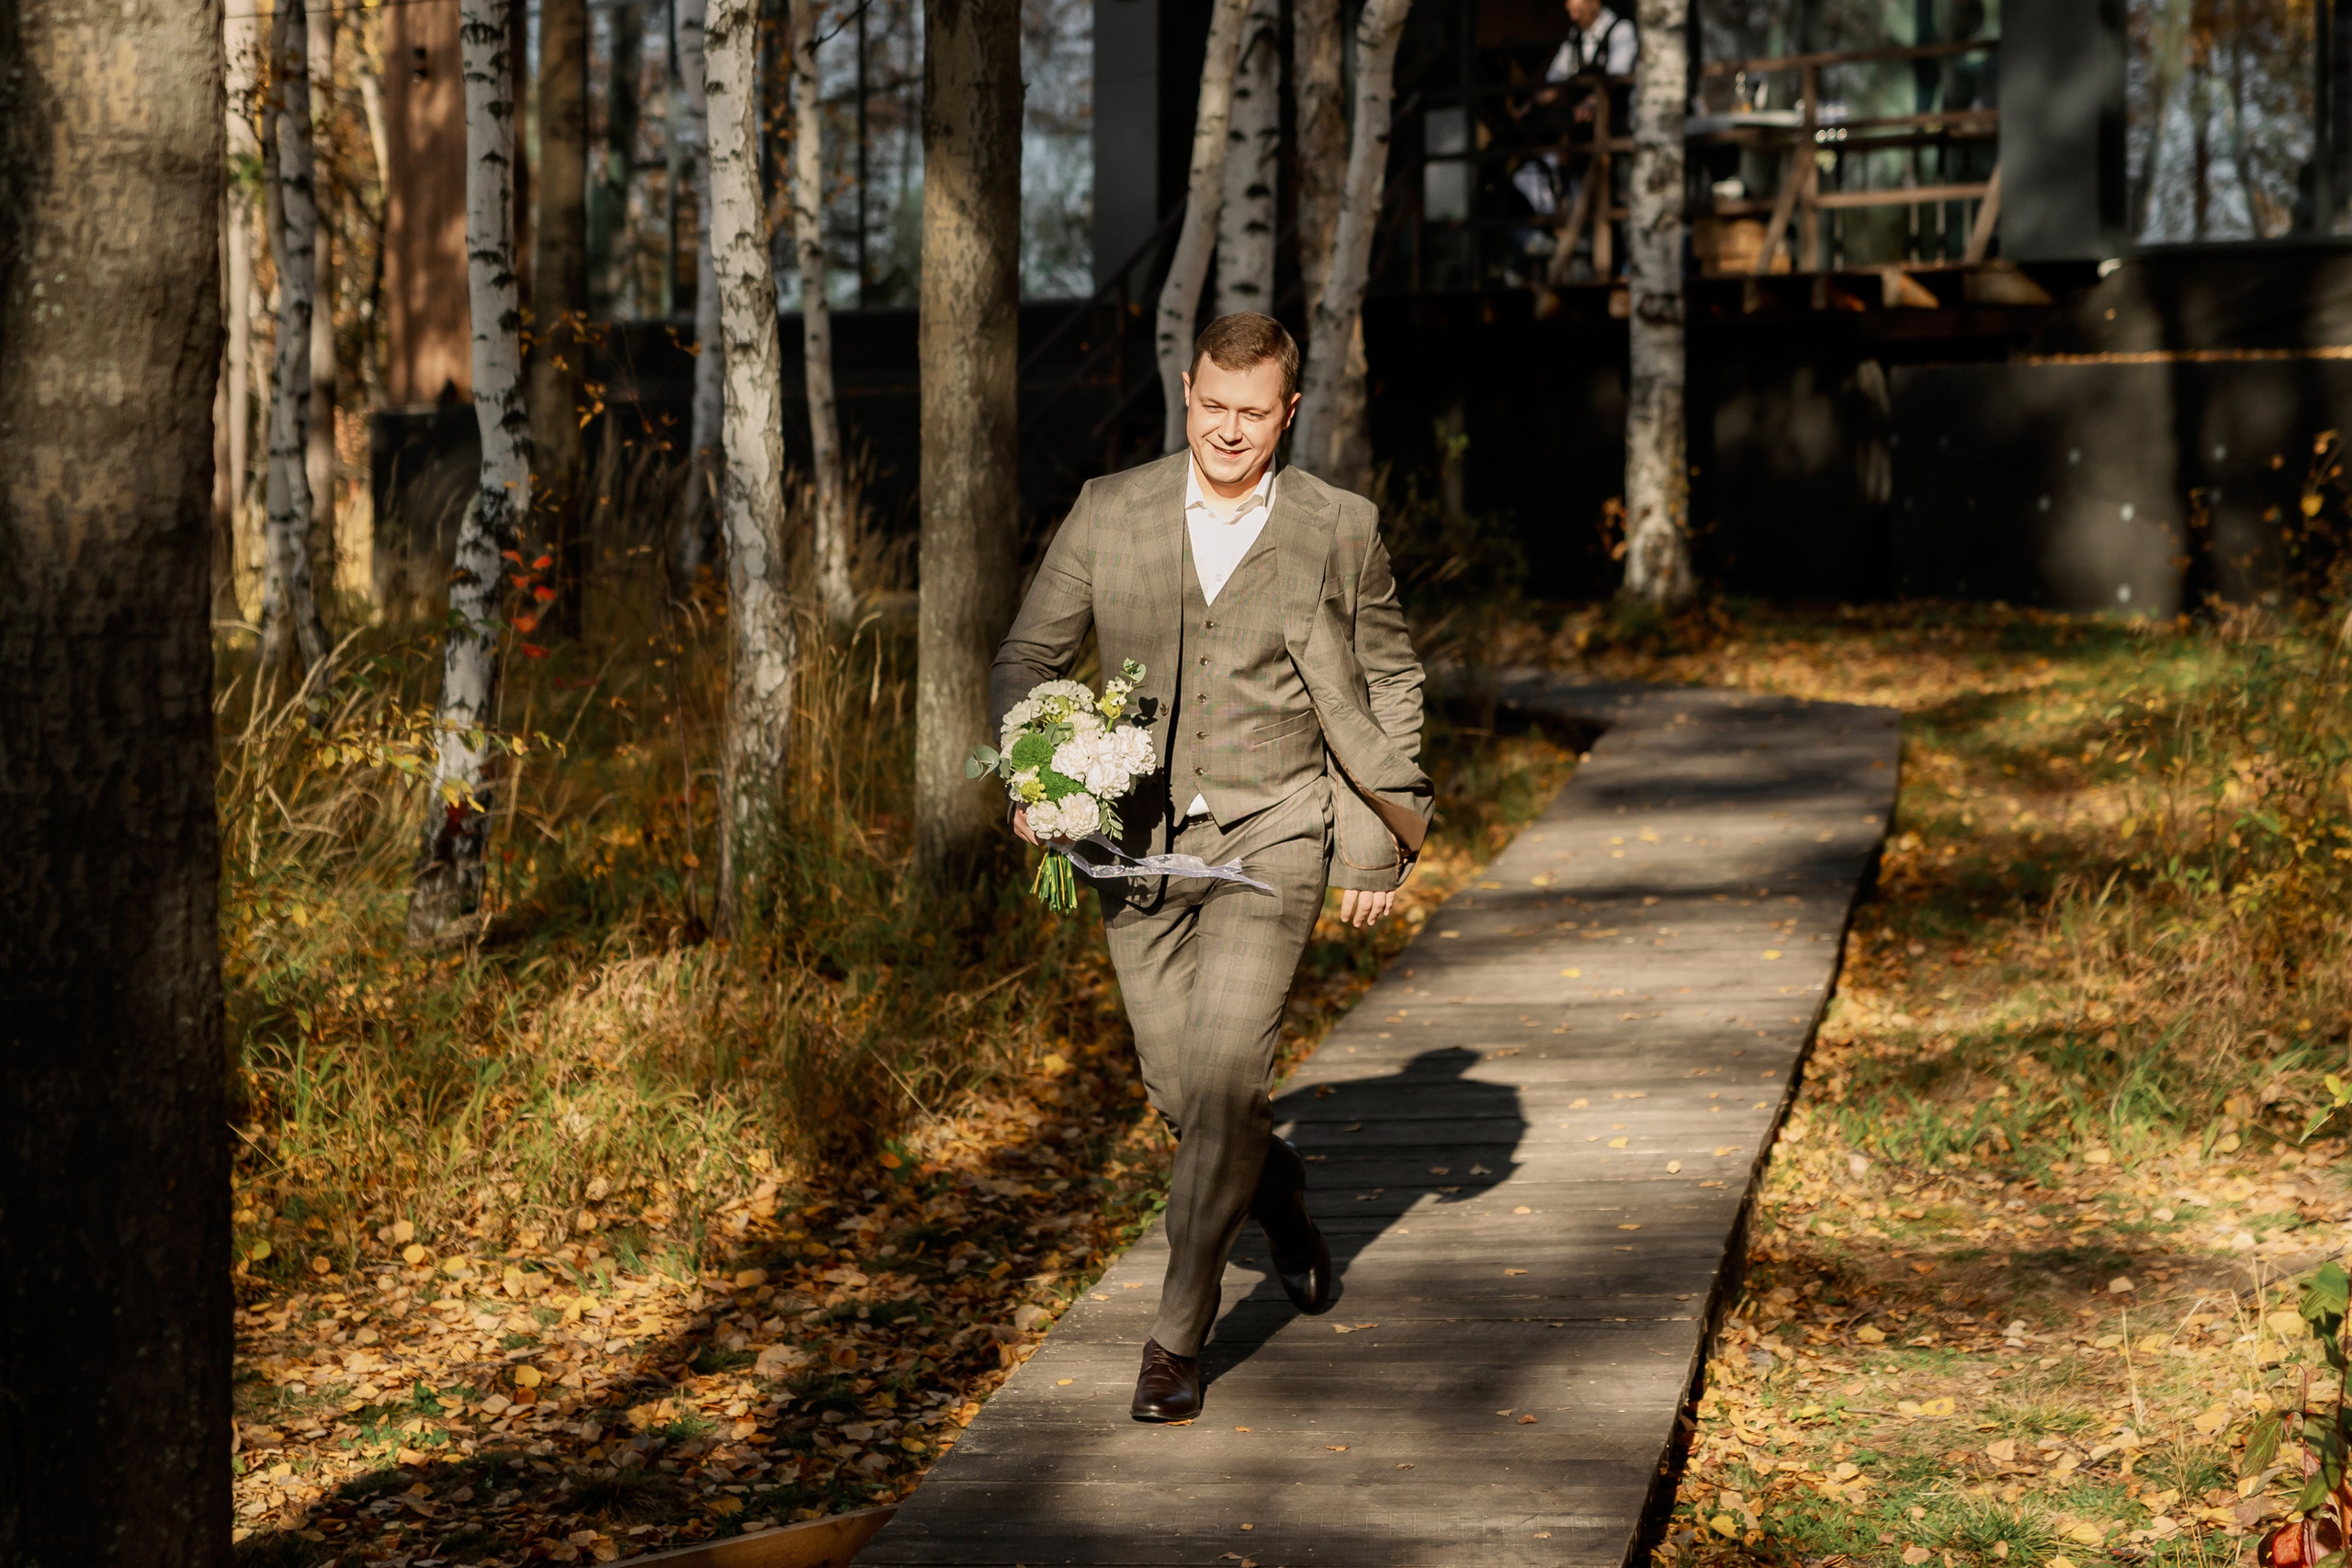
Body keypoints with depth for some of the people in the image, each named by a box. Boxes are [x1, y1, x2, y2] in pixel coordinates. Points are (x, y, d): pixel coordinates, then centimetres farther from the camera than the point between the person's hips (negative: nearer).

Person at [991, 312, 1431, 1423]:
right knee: (1176, 1084, 9)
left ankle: (1178, 1339, -6)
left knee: (1224, 1070, -15)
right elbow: (1029, 656, 7)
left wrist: (1382, 841, 6)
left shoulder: (1338, 531, -2)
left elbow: (1388, 686, 9)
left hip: (1268, 836, -3)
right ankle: (1273, 1184, 43)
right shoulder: (1110, 512, 1)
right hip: (1137, 838, 3)